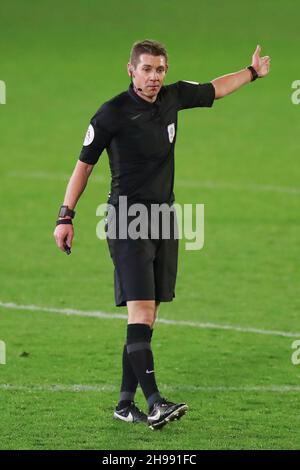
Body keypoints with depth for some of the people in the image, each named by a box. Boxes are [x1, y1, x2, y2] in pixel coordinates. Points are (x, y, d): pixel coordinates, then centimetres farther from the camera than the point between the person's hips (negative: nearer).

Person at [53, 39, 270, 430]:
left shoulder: (173, 97, 8)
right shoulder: (112, 113, -8)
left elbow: (215, 89, 28)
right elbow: (84, 164, 0)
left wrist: (253, 72, 38)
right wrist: (66, 216, -3)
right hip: (128, 221, -6)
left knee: (147, 316, 4)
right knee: (141, 311, -16)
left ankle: (126, 403, 8)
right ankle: (153, 401, -24)